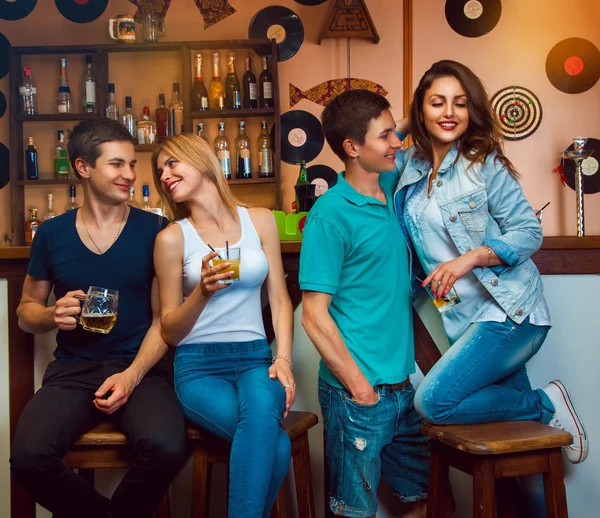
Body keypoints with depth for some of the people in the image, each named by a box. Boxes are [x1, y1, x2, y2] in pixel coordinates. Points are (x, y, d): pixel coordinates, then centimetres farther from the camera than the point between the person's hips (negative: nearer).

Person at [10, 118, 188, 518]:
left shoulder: (154, 230, 1)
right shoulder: (52, 234, 7)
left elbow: (163, 318, 1)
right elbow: (26, 310, 17)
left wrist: (132, 376, -14)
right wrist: (52, 316, -7)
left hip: (141, 368, -1)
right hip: (72, 370, 2)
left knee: (167, 448, -31)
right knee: (28, 457, -27)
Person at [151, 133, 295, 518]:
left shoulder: (260, 221, 9)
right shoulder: (172, 238, 2)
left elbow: (279, 299, 10)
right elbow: (170, 331, 5)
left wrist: (284, 360, -5)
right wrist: (203, 291, -14)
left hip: (255, 359, 2)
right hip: (199, 366, -2)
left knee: (262, 406, -36)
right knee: (276, 445, -31)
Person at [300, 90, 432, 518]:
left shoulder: (393, 186, 5)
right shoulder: (331, 214, -15)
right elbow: (314, 314, -15)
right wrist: (360, 387, -14)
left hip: (403, 385, 7)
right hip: (357, 391, -7)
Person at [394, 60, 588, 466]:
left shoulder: (485, 163, -6)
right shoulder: (409, 168, 7)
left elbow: (529, 233, -7)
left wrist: (470, 258, -20)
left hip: (511, 312, -5)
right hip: (466, 321, 5)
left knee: (433, 401, -17)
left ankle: (547, 403, -1)